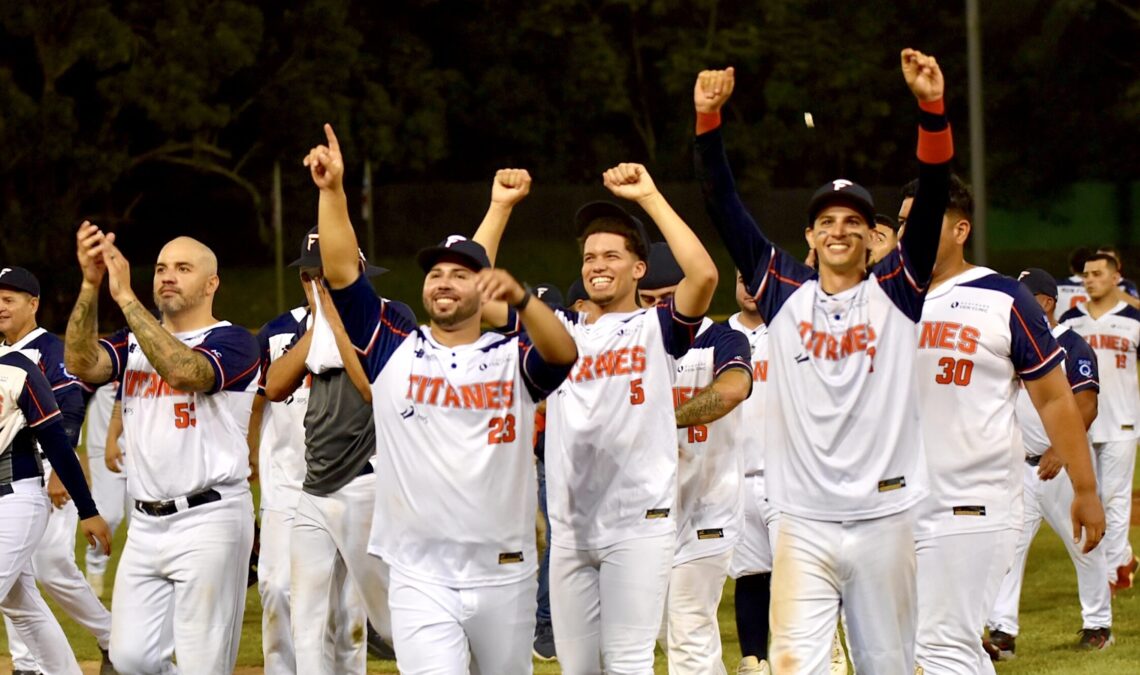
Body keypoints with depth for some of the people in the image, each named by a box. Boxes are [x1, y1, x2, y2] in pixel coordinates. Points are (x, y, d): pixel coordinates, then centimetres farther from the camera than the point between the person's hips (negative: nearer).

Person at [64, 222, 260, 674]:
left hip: (208, 520, -6)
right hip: (147, 523, 6)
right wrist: (91, 285, -18)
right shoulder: (134, 342, 14)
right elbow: (81, 365, -6)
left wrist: (126, 296, -25)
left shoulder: (233, 342, -4)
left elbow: (184, 371, -25)